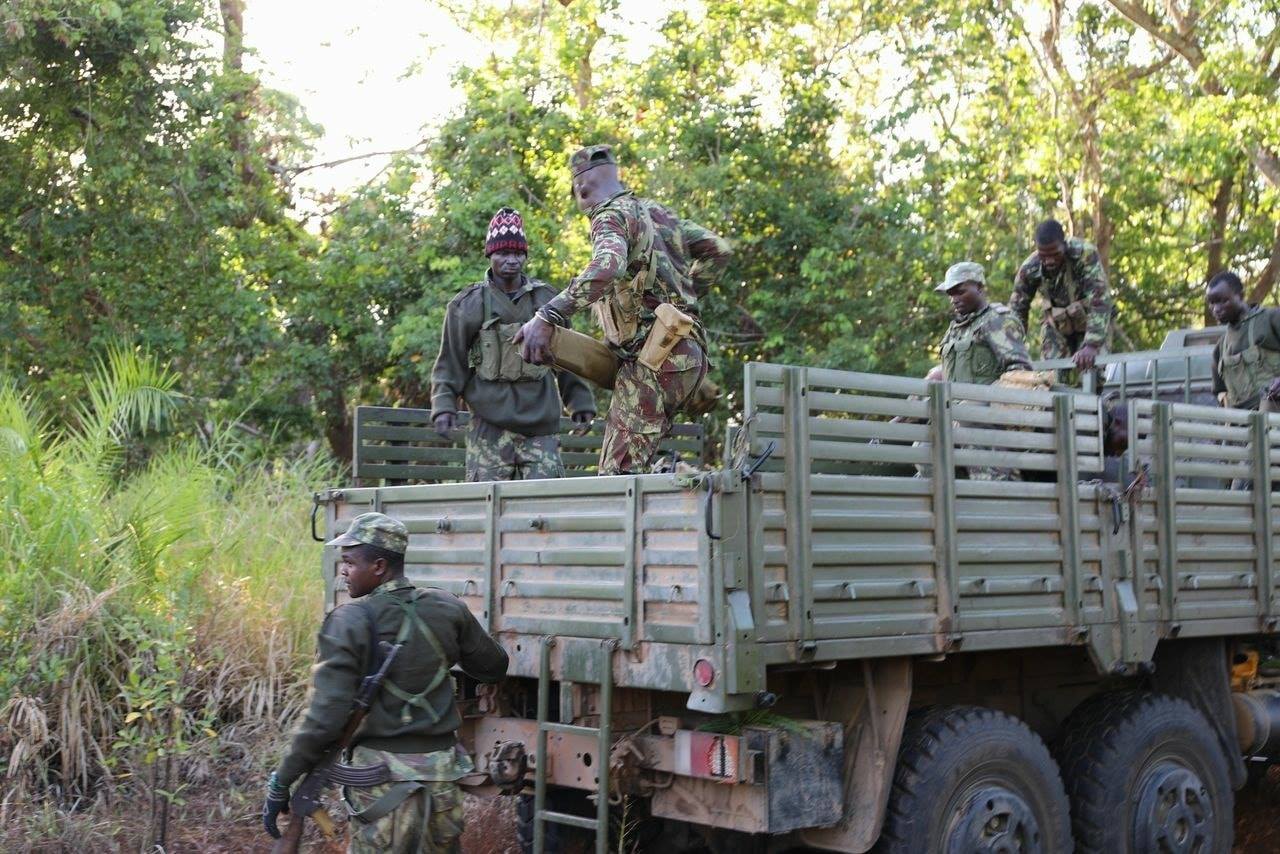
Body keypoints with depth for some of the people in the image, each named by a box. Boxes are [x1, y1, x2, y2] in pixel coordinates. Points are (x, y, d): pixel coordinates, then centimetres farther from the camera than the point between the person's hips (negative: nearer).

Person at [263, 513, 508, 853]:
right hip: (443, 772, 5)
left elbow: (324, 718, -16)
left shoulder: (350, 621, -12)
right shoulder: (447, 609, 1)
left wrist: (280, 783, -8)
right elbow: (494, 667, 16)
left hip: (383, 776, -4)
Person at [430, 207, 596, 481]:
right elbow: (450, 364, 7)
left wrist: (581, 404, 12)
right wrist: (444, 406, -5)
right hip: (490, 430, -2)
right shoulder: (468, 304, 4)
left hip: (542, 429, 2)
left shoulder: (547, 299, 10)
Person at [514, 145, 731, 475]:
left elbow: (606, 268, -28)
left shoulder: (612, 217, -5)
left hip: (654, 361, -9)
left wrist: (547, 317, -32)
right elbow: (717, 250, 26)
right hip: (689, 355, 9)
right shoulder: (655, 211, 19)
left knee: (618, 471, -13)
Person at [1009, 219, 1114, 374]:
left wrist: (1092, 346, -47)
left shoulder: (1085, 254, -31)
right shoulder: (1029, 268, -20)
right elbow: (1017, 309, -7)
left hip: (1091, 324, -3)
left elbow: (1099, 301, -36)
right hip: (1056, 326, 3)